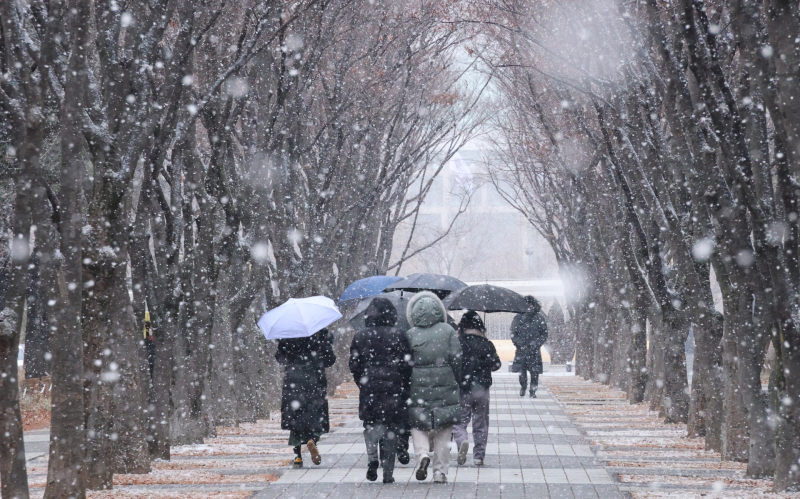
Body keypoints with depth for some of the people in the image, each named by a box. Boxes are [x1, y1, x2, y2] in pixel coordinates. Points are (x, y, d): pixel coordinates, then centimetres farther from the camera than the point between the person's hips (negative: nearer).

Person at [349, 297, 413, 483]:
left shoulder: (360, 337, 3)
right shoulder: (399, 336, -2)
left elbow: (354, 365, 5)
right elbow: (407, 364, -2)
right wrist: (405, 388, 8)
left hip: (369, 389, 1)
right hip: (394, 390, -1)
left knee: (371, 423, 13)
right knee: (391, 428, 6)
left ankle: (372, 457, -14)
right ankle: (388, 473, 5)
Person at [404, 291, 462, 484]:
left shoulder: (410, 335, 0)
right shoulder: (448, 331, 0)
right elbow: (456, 359, -3)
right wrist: (458, 381, 9)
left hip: (418, 386, 0)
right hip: (445, 388, 0)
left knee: (418, 424, 11)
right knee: (443, 431, 8)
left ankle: (422, 453, -16)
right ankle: (440, 470, 6)